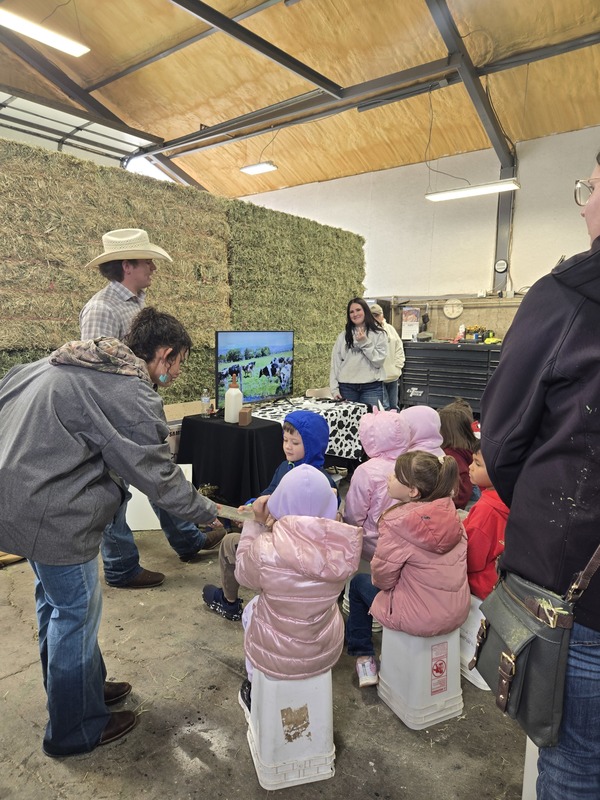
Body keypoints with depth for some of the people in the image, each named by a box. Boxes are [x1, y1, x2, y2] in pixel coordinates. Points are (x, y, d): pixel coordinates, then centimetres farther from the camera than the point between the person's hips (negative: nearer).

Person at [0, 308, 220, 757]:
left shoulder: (68, 363, 8)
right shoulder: (131, 395, -21)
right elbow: (157, 475, -17)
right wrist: (211, 512, -4)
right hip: (54, 515, -10)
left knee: (55, 599, 24)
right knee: (76, 611, 8)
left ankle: (79, 686, 46)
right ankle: (76, 730, 29)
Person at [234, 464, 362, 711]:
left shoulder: (266, 548, -32)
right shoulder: (342, 543, -22)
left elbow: (243, 573, -8)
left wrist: (257, 522, -5)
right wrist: (270, 524, 0)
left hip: (275, 655, -2)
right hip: (326, 651, 3)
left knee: (251, 610, 29)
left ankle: (254, 689, 44)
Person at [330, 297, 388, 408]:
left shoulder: (379, 334, 4)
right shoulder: (343, 336, 10)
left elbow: (379, 361, -3)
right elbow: (335, 363, 7)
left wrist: (365, 343, -11)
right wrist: (334, 389, 0)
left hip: (372, 387, -2)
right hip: (346, 387, 2)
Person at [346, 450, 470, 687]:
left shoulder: (399, 523, -25)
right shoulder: (449, 511, -6)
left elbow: (382, 577, -14)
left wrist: (376, 578, 8)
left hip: (420, 619, -6)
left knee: (359, 582, 19)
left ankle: (363, 657, 29)